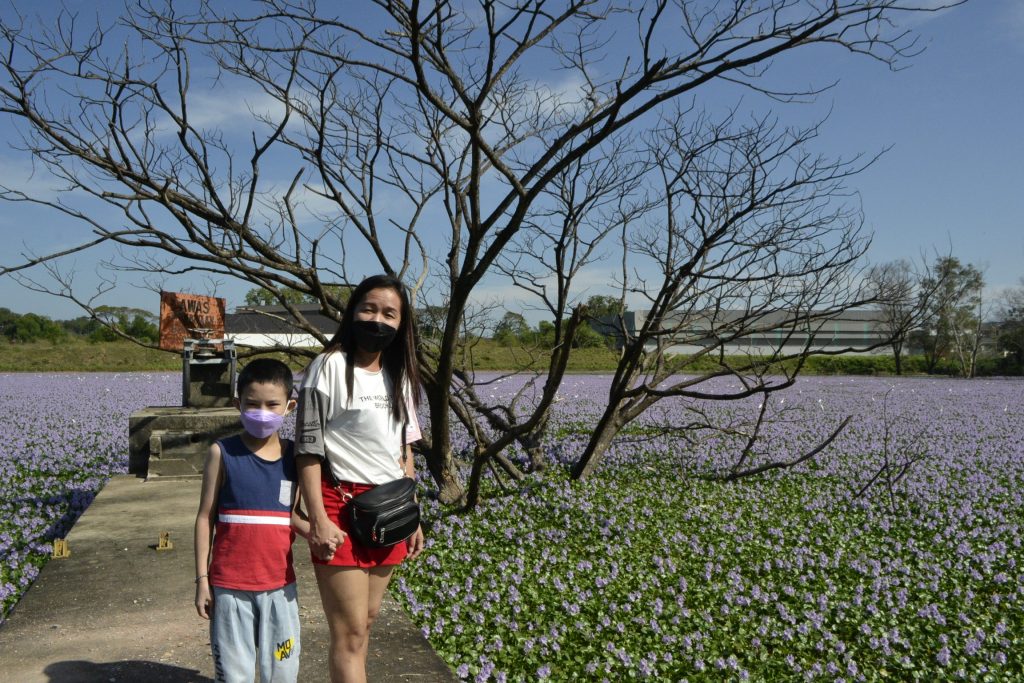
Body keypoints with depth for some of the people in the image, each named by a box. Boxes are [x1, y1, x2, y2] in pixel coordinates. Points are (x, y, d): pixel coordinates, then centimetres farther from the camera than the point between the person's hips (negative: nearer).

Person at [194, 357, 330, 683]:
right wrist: (202, 579, -2)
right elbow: (205, 517, -1)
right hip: (230, 585, -2)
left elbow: (292, 514, 5)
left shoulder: (294, 455, 1)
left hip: (279, 585, 2)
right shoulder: (223, 453, -6)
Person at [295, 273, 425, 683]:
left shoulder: (400, 376, 10)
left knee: (367, 619, 14)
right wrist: (318, 520, -15)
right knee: (350, 630, -1)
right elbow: (307, 448, -10)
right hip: (341, 506, -6)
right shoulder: (329, 367, -8)